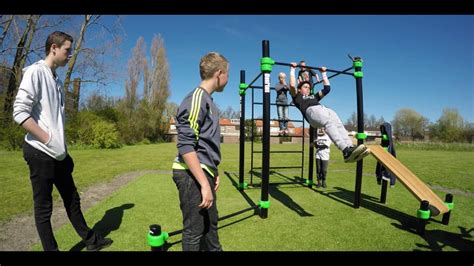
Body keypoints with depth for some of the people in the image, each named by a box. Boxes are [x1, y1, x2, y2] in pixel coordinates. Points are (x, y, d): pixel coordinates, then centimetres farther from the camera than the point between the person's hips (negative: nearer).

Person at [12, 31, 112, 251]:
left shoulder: (57, 81, 15)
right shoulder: (36, 72, -9)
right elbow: (20, 113, -18)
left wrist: (64, 148, 13)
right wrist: (49, 140, -19)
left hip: (58, 153, 8)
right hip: (40, 153, -8)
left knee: (72, 199, 15)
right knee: (44, 207, 4)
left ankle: (90, 241, 27)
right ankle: (51, 249, 18)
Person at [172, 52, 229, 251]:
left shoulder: (208, 100, 14)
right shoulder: (196, 98, -15)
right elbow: (185, 146, -23)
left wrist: (213, 173, 20)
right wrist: (205, 184, -23)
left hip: (204, 172, 9)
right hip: (193, 175, -9)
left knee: (210, 223, 22)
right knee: (194, 230, 4)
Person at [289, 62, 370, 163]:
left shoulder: (314, 97, 45)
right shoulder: (297, 97, 30)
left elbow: (327, 88, 47)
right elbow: (292, 86, 15)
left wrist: (323, 73, 52)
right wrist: (292, 69, 24)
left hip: (325, 109, 6)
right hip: (311, 110, -6)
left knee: (338, 124, -27)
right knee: (329, 123, -37)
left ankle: (350, 148, -48)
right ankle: (346, 150, -56)